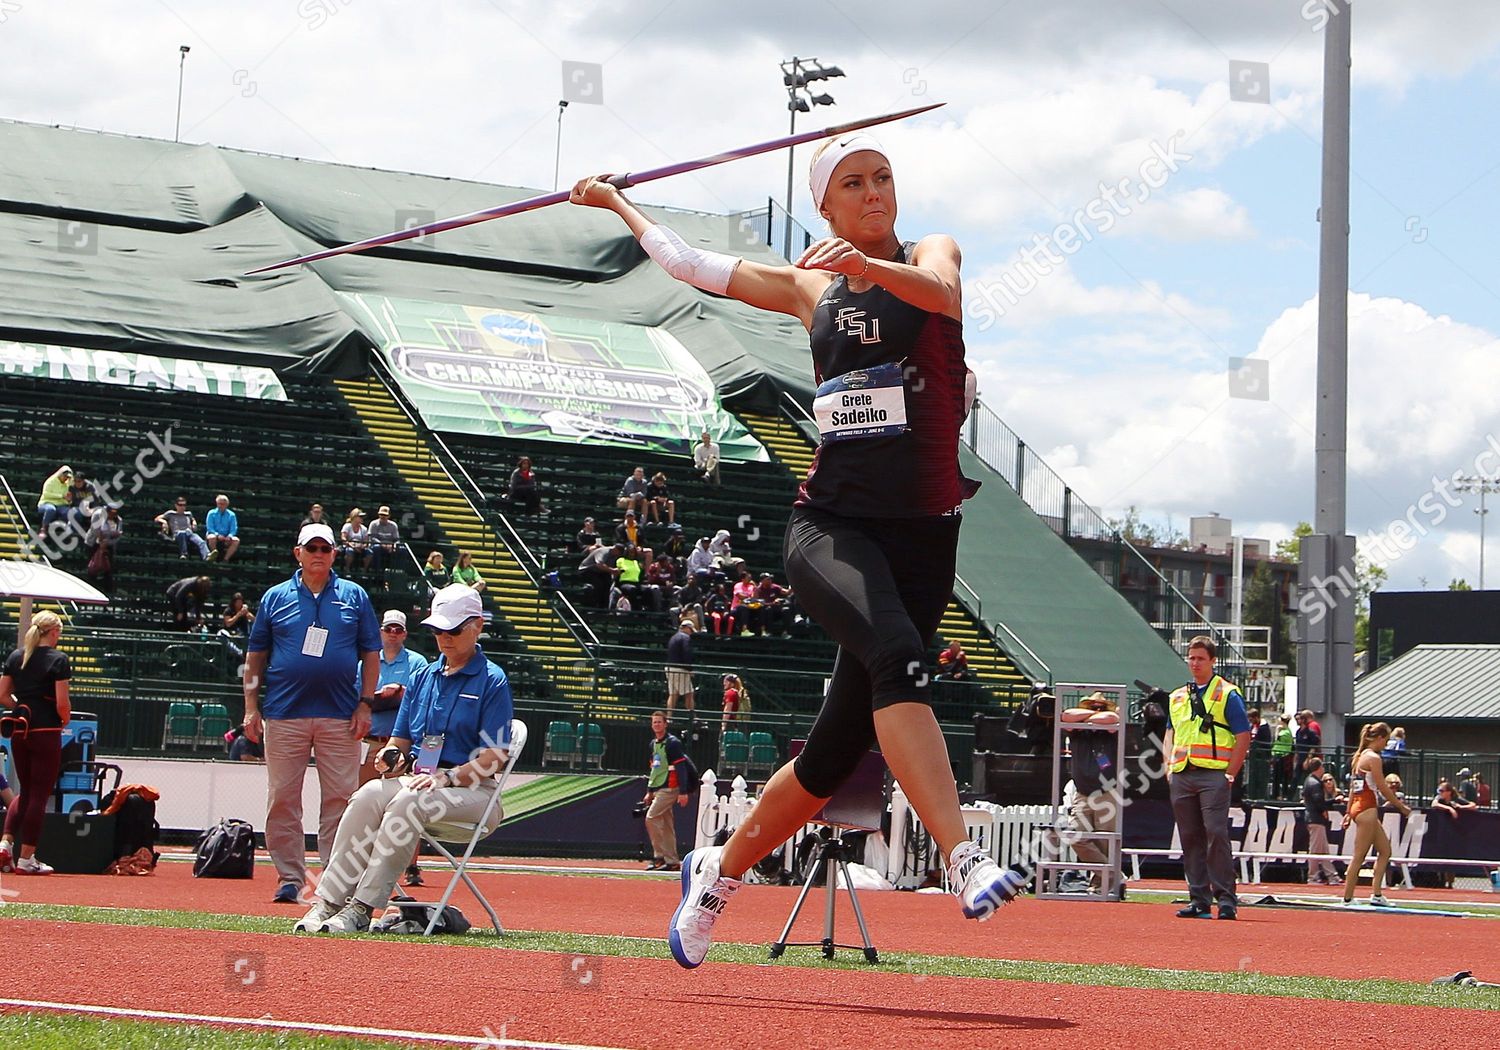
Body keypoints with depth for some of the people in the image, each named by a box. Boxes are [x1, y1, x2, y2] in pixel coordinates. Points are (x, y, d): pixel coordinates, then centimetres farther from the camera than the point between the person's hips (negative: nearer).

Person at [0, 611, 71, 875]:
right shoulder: (58, 660, -9)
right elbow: (62, 703, -14)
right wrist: (65, 719, 5)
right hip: (46, 732, -6)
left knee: (25, 791, 19)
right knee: (40, 795, 2)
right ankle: (26, 858, 2)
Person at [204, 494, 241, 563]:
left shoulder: (231, 515, 10)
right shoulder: (211, 513, 6)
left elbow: (233, 529, 2)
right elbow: (209, 528, -4)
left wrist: (229, 536, -20)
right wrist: (218, 535, -21)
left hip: (226, 537, 2)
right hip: (215, 535, -2)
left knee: (236, 540, -29)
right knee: (212, 537, -37)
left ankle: (225, 559, -29)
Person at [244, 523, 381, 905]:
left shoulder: (354, 597, 9)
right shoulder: (276, 597, 10)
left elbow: (371, 654, 10)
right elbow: (256, 655, 11)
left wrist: (365, 704, 1)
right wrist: (251, 706, 2)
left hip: (340, 715, 0)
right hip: (284, 714, 0)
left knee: (341, 799, -3)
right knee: (282, 799, 1)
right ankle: (289, 878, 7)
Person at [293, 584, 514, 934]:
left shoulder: (492, 680, -2)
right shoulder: (423, 677, 19)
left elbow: (495, 756, -10)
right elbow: (400, 738, 22)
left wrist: (447, 778, -22)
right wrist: (392, 756, -2)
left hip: (471, 788, -6)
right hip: (416, 778, 6)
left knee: (409, 802, -35)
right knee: (366, 796, -25)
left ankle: (362, 908, -37)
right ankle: (327, 902, -32)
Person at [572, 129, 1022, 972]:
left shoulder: (929, 253, 6)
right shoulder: (809, 288, 15)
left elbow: (942, 291, -19)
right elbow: (692, 263, 29)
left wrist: (869, 264, -37)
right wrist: (618, 205, 40)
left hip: (923, 532, 0)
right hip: (829, 523, 0)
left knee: (839, 751, 3)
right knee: (897, 651, -33)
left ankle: (721, 869, 26)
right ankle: (964, 859, -44)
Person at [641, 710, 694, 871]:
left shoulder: (672, 743, -11)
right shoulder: (654, 744, 16)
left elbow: (681, 768, -16)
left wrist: (683, 792, -23)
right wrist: (649, 791, 22)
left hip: (669, 788, -9)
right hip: (658, 790, 9)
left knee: (651, 817, -15)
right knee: (667, 824, 8)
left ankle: (659, 856, -10)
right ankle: (672, 861, 10)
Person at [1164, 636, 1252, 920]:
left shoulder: (1228, 694, 2)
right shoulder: (1177, 697, 19)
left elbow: (1243, 737, -2)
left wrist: (1230, 774, -9)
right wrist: (1169, 768, 11)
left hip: (1213, 775, -6)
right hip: (1182, 776, 6)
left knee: (1216, 833, -13)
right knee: (1190, 837, 5)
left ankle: (1225, 898, -12)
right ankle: (1199, 899, 8)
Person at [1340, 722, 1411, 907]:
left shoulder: (1359, 756, 15)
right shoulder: (1373, 758, -13)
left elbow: (1353, 787, 17)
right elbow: (1383, 787, -13)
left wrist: (1349, 812, 19)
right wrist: (1402, 806, -4)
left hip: (1358, 807, 10)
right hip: (1367, 809, -10)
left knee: (1385, 850, 14)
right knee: (1359, 857, -5)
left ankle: (1377, 894, 10)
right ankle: (1347, 898, -3)